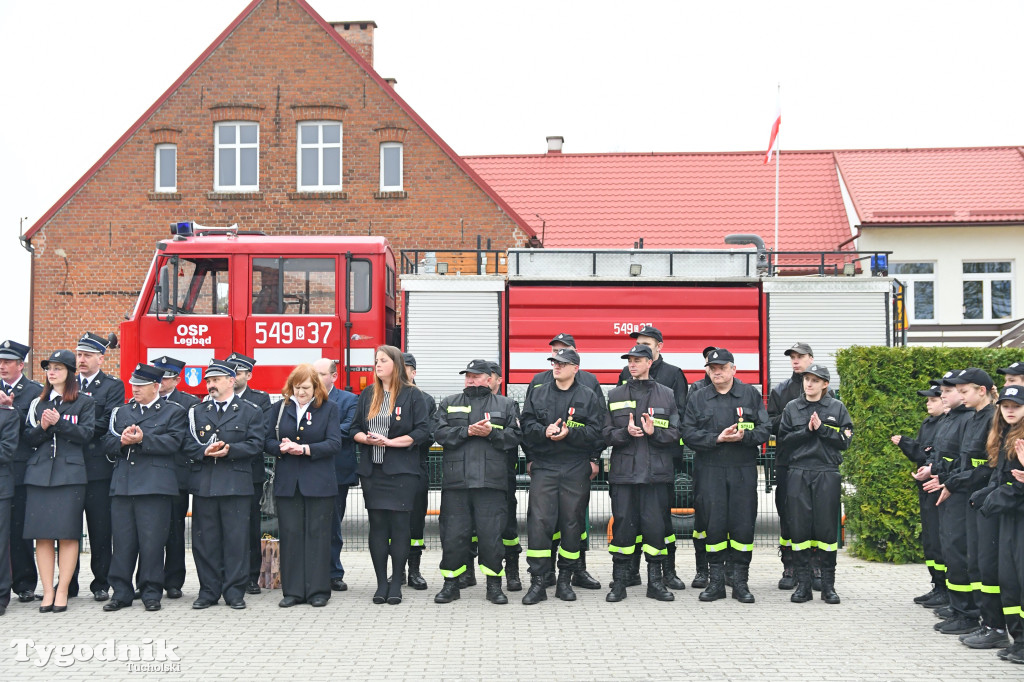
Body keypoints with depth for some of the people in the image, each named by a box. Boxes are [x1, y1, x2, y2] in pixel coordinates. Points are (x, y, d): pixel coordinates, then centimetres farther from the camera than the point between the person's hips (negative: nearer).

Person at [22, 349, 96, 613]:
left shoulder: (84, 402, 7)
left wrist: (59, 422, -14)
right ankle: (48, 591, 5)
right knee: (42, 534, 0)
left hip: (70, 473, -3)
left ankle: (62, 592, 1)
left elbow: (86, 433, -4)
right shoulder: (38, 403, 17)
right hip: (40, 472, 4)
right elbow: (29, 438, 11)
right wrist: (43, 427, -9)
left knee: (68, 534, -5)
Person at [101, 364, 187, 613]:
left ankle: (151, 592, 8)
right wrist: (122, 441, -9)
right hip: (122, 485, 4)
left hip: (155, 486, -4)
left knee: (152, 541, -3)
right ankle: (121, 592, 13)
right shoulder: (121, 412, 21)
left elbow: (172, 442, -8)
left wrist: (142, 439, -17)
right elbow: (108, 444, 12)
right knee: (122, 540, 5)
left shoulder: (174, 412, 7)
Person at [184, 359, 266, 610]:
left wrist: (229, 449, -15)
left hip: (236, 483, -3)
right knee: (205, 540, 4)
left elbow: (256, 445, -2)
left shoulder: (250, 411, 7)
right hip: (203, 483, 3)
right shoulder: (196, 412, 16)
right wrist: (205, 452, -11)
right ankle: (208, 591, 13)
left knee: (236, 539, -1)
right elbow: (188, 445, 8)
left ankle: (235, 591, 6)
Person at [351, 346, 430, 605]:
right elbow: (355, 430, 14)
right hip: (372, 470, 4)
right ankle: (381, 583, 11)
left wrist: (389, 441, -15)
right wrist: (367, 439, -9)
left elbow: (422, 431, -8)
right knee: (377, 525, 5)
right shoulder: (367, 395, 13)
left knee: (399, 525, -3)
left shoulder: (412, 395, -1)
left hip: (401, 471, -4)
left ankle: (396, 583, 6)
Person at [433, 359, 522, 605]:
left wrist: (491, 433, -11)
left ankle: (494, 585, 10)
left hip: (491, 482, -1)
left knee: (492, 534, -2)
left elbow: (515, 436, 3)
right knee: (453, 534, 2)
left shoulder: (505, 405, 13)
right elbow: (441, 434, 1)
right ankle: (451, 584, 14)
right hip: (456, 481, 1)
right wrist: (468, 431, -10)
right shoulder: (449, 404, 15)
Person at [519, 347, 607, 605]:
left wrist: (569, 433, -17)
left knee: (572, 523, 3)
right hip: (543, 467, 1)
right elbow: (527, 426, 4)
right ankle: (538, 581, -4)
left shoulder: (589, 397, 7)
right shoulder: (537, 394, 13)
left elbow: (595, 431, -3)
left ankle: (565, 579, 14)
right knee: (539, 521, -8)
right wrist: (545, 431, -15)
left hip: (576, 470, -1)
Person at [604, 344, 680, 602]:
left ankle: (655, 581, 11)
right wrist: (625, 433, -13)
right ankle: (619, 582, 9)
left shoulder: (666, 395, 8)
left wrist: (654, 432, -14)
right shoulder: (615, 395, 10)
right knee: (623, 523, 0)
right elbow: (606, 433, 6)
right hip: (623, 471, 0)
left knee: (655, 524, 0)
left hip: (656, 472, 0)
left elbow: (675, 433, 4)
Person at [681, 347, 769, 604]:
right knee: (714, 524, 0)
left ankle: (740, 581, 10)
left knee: (743, 524, 0)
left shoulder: (751, 395, 8)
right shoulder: (698, 399, 8)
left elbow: (765, 429, 3)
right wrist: (717, 439, -12)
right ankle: (716, 581, 10)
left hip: (744, 470, 0)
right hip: (710, 470, 0)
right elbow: (688, 434, 0)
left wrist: (744, 436, -15)